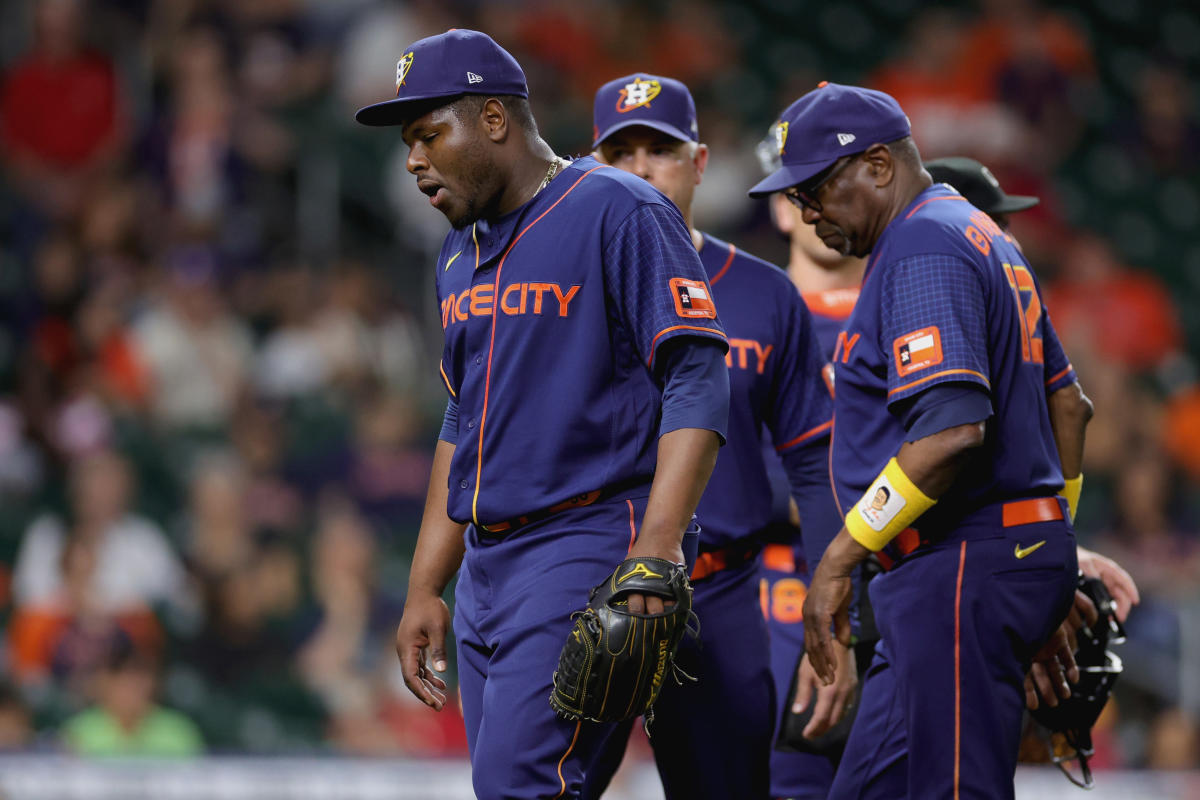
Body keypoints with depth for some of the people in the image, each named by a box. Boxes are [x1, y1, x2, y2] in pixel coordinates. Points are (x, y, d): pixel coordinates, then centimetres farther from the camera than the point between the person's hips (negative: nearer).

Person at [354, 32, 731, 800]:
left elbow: (698, 382, -15)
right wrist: (424, 589, 21)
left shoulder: (618, 213, -8)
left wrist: (658, 545, -26)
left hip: (592, 541, -9)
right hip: (488, 560, 9)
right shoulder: (462, 254, 18)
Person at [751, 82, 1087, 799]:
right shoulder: (987, 240, 21)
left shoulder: (923, 248, -13)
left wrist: (840, 558, -21)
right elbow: (1069, 403, 27)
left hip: (962, 570, -11)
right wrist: (1048, 546, 32)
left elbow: (952, 428, -25)